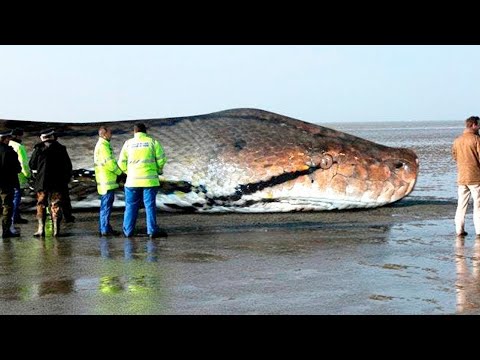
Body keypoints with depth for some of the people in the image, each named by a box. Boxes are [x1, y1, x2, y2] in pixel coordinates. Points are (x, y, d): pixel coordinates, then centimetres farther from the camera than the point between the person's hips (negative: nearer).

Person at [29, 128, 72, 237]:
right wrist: (66, 179, 13)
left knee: (41, 205, 9)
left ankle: (41, 229, 5)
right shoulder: (61, 148, 0)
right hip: (57, 183, 0)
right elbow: (68, 166, 2)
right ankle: (56, 229, -1)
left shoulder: (38, 149, -2)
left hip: (42, 182, 0)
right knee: (56, 205, 4)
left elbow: (32, 166, 3)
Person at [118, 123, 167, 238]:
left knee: (131, 206, 9)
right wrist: (159, 170, 17)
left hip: (132, 180, 1)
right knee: (150, 205, 2)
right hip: (149, 179, -1)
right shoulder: (153, 142, 2)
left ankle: (128, 231, 12)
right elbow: (161, 159, -1)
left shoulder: (128, 143, 6)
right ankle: (152, 231, -1)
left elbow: (122, 163, 5)